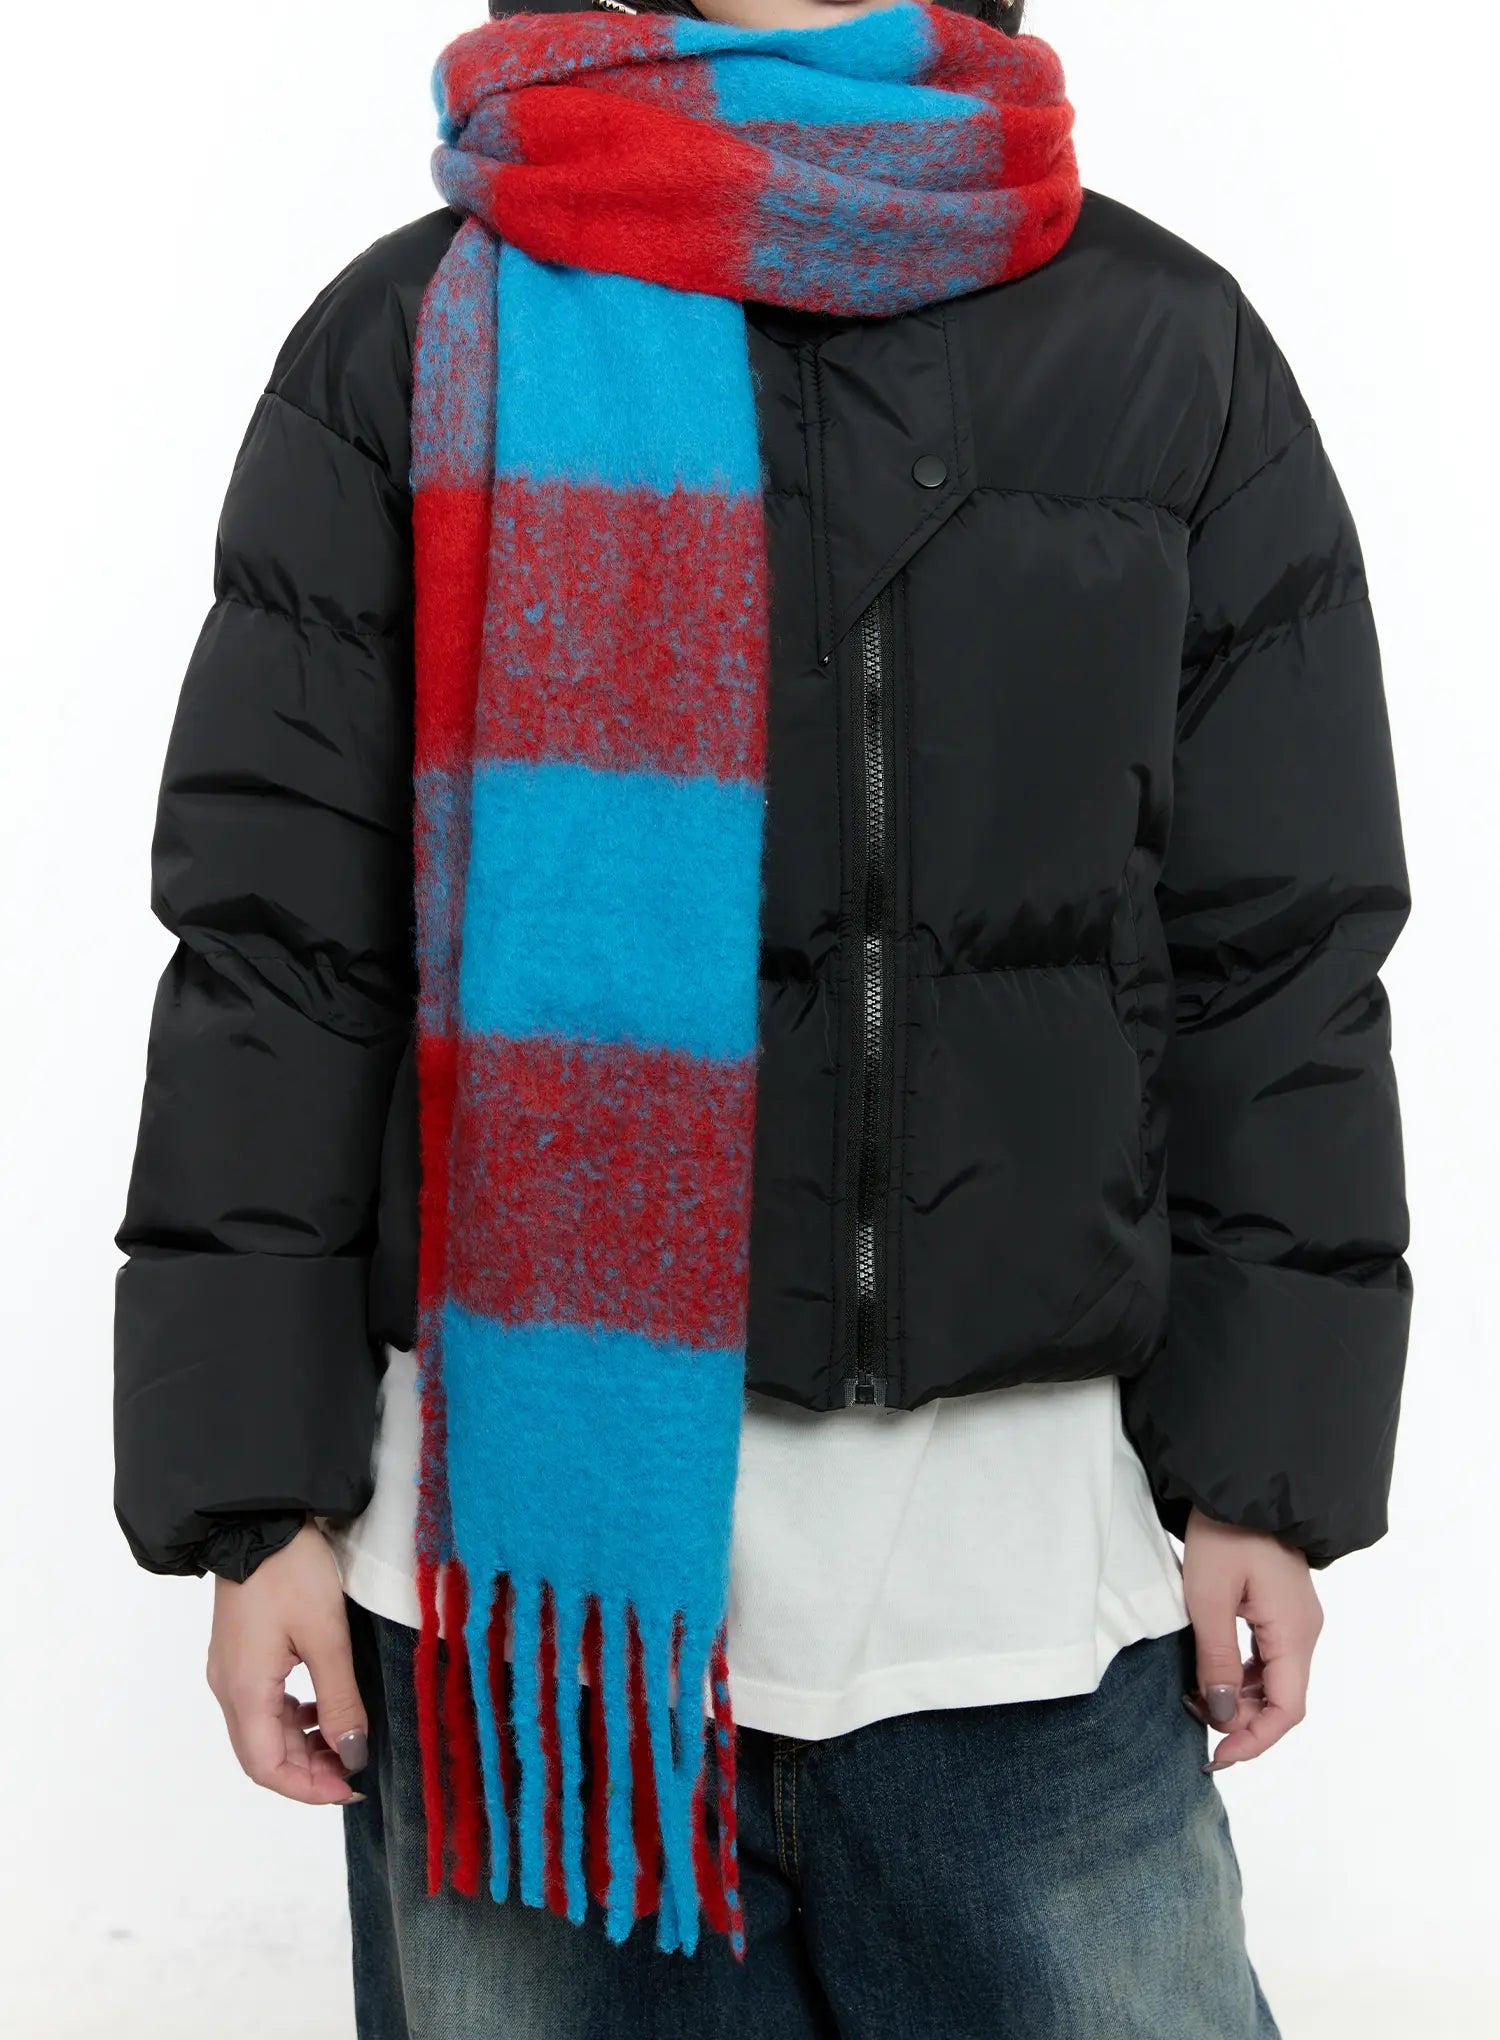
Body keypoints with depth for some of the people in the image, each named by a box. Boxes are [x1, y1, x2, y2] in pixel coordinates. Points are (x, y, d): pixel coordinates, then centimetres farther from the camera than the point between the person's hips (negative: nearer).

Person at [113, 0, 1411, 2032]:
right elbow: (274, 947, 2)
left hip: (1028, 1534, 1)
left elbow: (1277, 955, 7)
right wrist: (263, 1492, -2)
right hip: (535, 1518, 0)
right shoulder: (412, 341, 5)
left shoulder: (1171, 347, 8)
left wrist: (1261, 1471, 3)